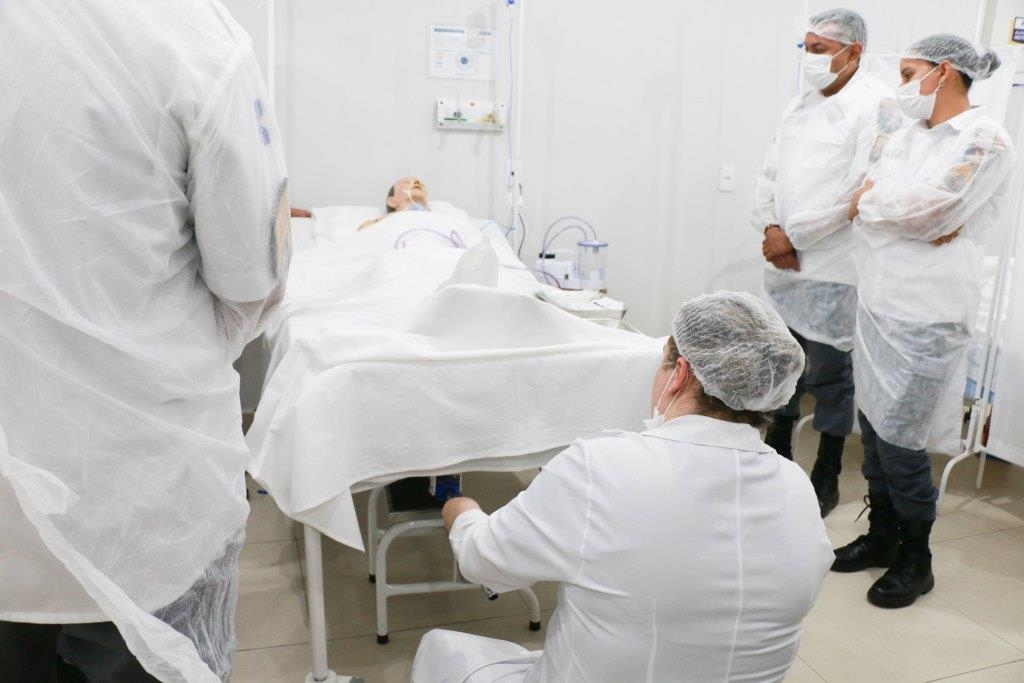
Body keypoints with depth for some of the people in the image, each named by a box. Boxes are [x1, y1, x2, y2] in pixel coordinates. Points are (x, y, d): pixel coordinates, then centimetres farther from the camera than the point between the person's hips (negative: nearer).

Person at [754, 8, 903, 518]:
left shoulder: (874, 104, -9)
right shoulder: (800, 105, 13)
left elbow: (861, 189, -18)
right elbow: (769, 175, 14)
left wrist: (793, 235, -16)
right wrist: (770, 229, -3)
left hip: (833, 273, -7)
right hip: (783, 265, 7)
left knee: (830, 377, 4)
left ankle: (826, 479, 20)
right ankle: (777, 458, 34)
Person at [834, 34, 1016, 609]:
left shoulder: (986, 140, -8)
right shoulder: (910, 136, 14)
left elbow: (930, 209, -19)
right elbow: (864, 203, 6)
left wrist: (878, 199, -4)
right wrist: (916, 214, -10)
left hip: (926, 314, -7)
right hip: (879, 303, 7)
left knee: (900, 442, -2)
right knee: (873, 426, 12)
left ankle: (916, 562, 18)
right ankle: (882, 537, 30)